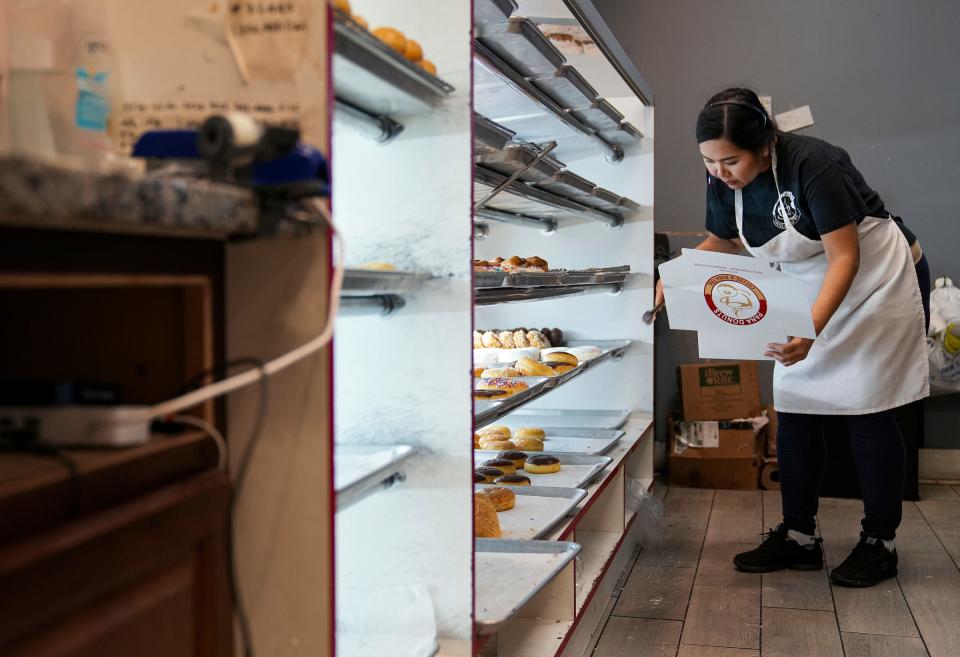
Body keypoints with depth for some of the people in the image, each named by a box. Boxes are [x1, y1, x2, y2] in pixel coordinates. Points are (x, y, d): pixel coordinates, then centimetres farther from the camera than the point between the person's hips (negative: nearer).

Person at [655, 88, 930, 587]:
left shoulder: (813, 165, -30)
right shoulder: (723, 180, -11)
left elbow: (845, 257, -28)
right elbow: (721, 241, 6)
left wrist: (812, 330, -41)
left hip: (876, 280, -6)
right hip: (809, 292, 7)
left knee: (866, 410, -3)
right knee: (793, 410, 2)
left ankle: (879, 542, 11)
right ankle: (798, 537, 11)